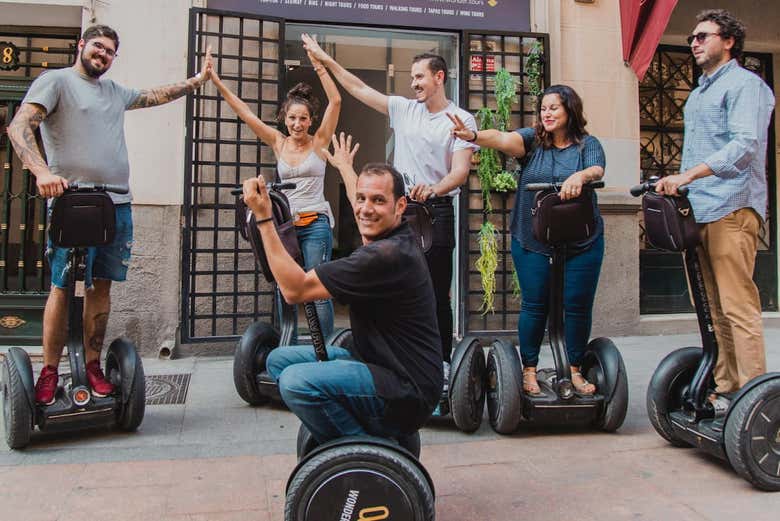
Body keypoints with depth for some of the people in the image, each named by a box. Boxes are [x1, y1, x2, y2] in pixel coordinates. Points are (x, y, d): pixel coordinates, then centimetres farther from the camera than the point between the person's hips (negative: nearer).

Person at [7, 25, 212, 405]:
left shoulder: (114, 91, 23)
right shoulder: (56, 80, 2)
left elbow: (154, 96, 37)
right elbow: (19, 126, -10)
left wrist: (195, 81, 33)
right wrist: (42, 171, -25)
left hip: (118, 204, 6)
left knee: (101, 286, 6)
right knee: (63, 287, -4)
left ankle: (92, 367, 12)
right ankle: (49, 373, 5)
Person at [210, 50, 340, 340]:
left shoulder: (319, 142, -1)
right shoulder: (278, 143, 7)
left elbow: (335, 101, -11)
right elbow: (244, 112, 3)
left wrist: (318, 65, -17)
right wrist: (217, 82, -4)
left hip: (315, 224, -4)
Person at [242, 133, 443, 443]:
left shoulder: (387, 255, -24)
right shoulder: (390, 236, 5)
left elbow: (295, 289, -21)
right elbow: (362, 206, 32)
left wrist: (263, 218, -19)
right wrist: (344, 166, 48)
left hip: (408, 392, -10)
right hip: (381, 365, 10)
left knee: (298, 381, -30)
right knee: (280, 359, 11)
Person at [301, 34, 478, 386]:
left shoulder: (461, 119, -3)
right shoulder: (403, 109, 11)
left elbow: (460, 171, -14)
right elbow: (358, 88, 16)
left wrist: (435, 188, -34)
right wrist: (326, 59, 15)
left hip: (437, 212, -4)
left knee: (437, 292, -1)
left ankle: (442, 362, 9)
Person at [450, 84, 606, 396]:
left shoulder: (587, 144, 6)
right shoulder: (533, 139, 5)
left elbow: (597, 170, -13)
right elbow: (503, 139, -15)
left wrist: (581, 175, -36)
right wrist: (473, 136, -35)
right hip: (532, 241, 0)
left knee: (578, 305, 5)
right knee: (534, 305, 3)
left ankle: (575, 371, 21)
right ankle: (529, 369, 17)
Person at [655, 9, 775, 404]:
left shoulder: (745, 84, -2)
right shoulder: (697, 94, 25)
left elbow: (745, 145, -18)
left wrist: (688, 175, -27)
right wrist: (677, 185, 16)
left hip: (731, 209, -8)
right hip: (697, 211, 8)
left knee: (738, 306, -10)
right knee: (713, 309, 9)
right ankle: (723, 387, 15)